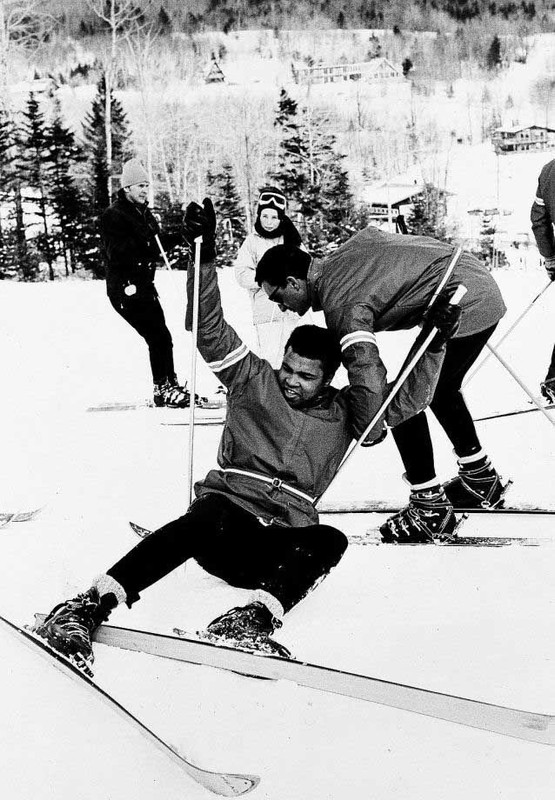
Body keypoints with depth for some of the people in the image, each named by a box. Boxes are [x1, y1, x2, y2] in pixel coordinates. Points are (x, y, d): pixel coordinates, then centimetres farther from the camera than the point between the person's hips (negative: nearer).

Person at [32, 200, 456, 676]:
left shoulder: (345, 412, 17)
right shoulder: (255, 382, 11)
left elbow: (405, 401, 15)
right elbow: (211, 330, 1)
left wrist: (434, 346, 0)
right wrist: (204, 255, -11)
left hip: (278, 547, 3)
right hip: (227, 509, -3)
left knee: (330, 541, -30)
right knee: (211, 514, -39)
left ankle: (252, 619, -53)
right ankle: (89, 607, -52)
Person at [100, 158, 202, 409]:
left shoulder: (145, 213, 14)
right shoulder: (113, 216, -11)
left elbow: (156, 245, 19)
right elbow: (116, 254, -20)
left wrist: (180, 237, 5)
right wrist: (140, 240, -29)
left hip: (144, 285, 8)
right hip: (125, 288, -8)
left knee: (161, 338, 9)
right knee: (159, 336, -12)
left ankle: (169, 387, 17)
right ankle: (163, 388, -6)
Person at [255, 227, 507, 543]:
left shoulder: (340, 301, -20)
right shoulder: (340, 257, 7)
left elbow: (369, 376, -32)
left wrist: (365, 430, -21)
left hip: (463, 305, -10)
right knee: (440, 390, 27)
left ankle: (431, 508, 3)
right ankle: (481, 480, 41)